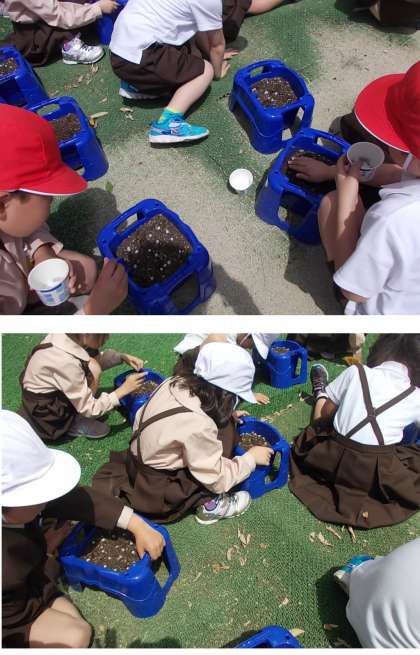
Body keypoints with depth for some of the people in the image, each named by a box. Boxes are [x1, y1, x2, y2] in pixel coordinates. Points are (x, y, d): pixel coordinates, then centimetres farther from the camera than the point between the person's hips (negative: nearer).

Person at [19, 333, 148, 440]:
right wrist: (124, 389, -18)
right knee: (92, 368, -19)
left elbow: (97, 358, 8)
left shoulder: (67, 336, -11)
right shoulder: (67, 362, -33)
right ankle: (75, 424, -4)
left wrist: (122, 357, -6)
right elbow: (89, 410, -23)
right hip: (43, 418, -8)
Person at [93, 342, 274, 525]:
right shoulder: (198, 425, -32)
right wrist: (251, 457, -5)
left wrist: (226, 414, 6)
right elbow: (217, 479, -20)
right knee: (224, 432, -12)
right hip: (156, 493, -8)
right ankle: (210, 505, 1)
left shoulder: (176, 382, -13)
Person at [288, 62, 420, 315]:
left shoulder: (393, 219, -42)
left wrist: (346, 201, -24)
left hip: (384, 312, -5)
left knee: (332, 202, -4)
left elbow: (353, 292, -24)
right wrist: (330, 170, 10)